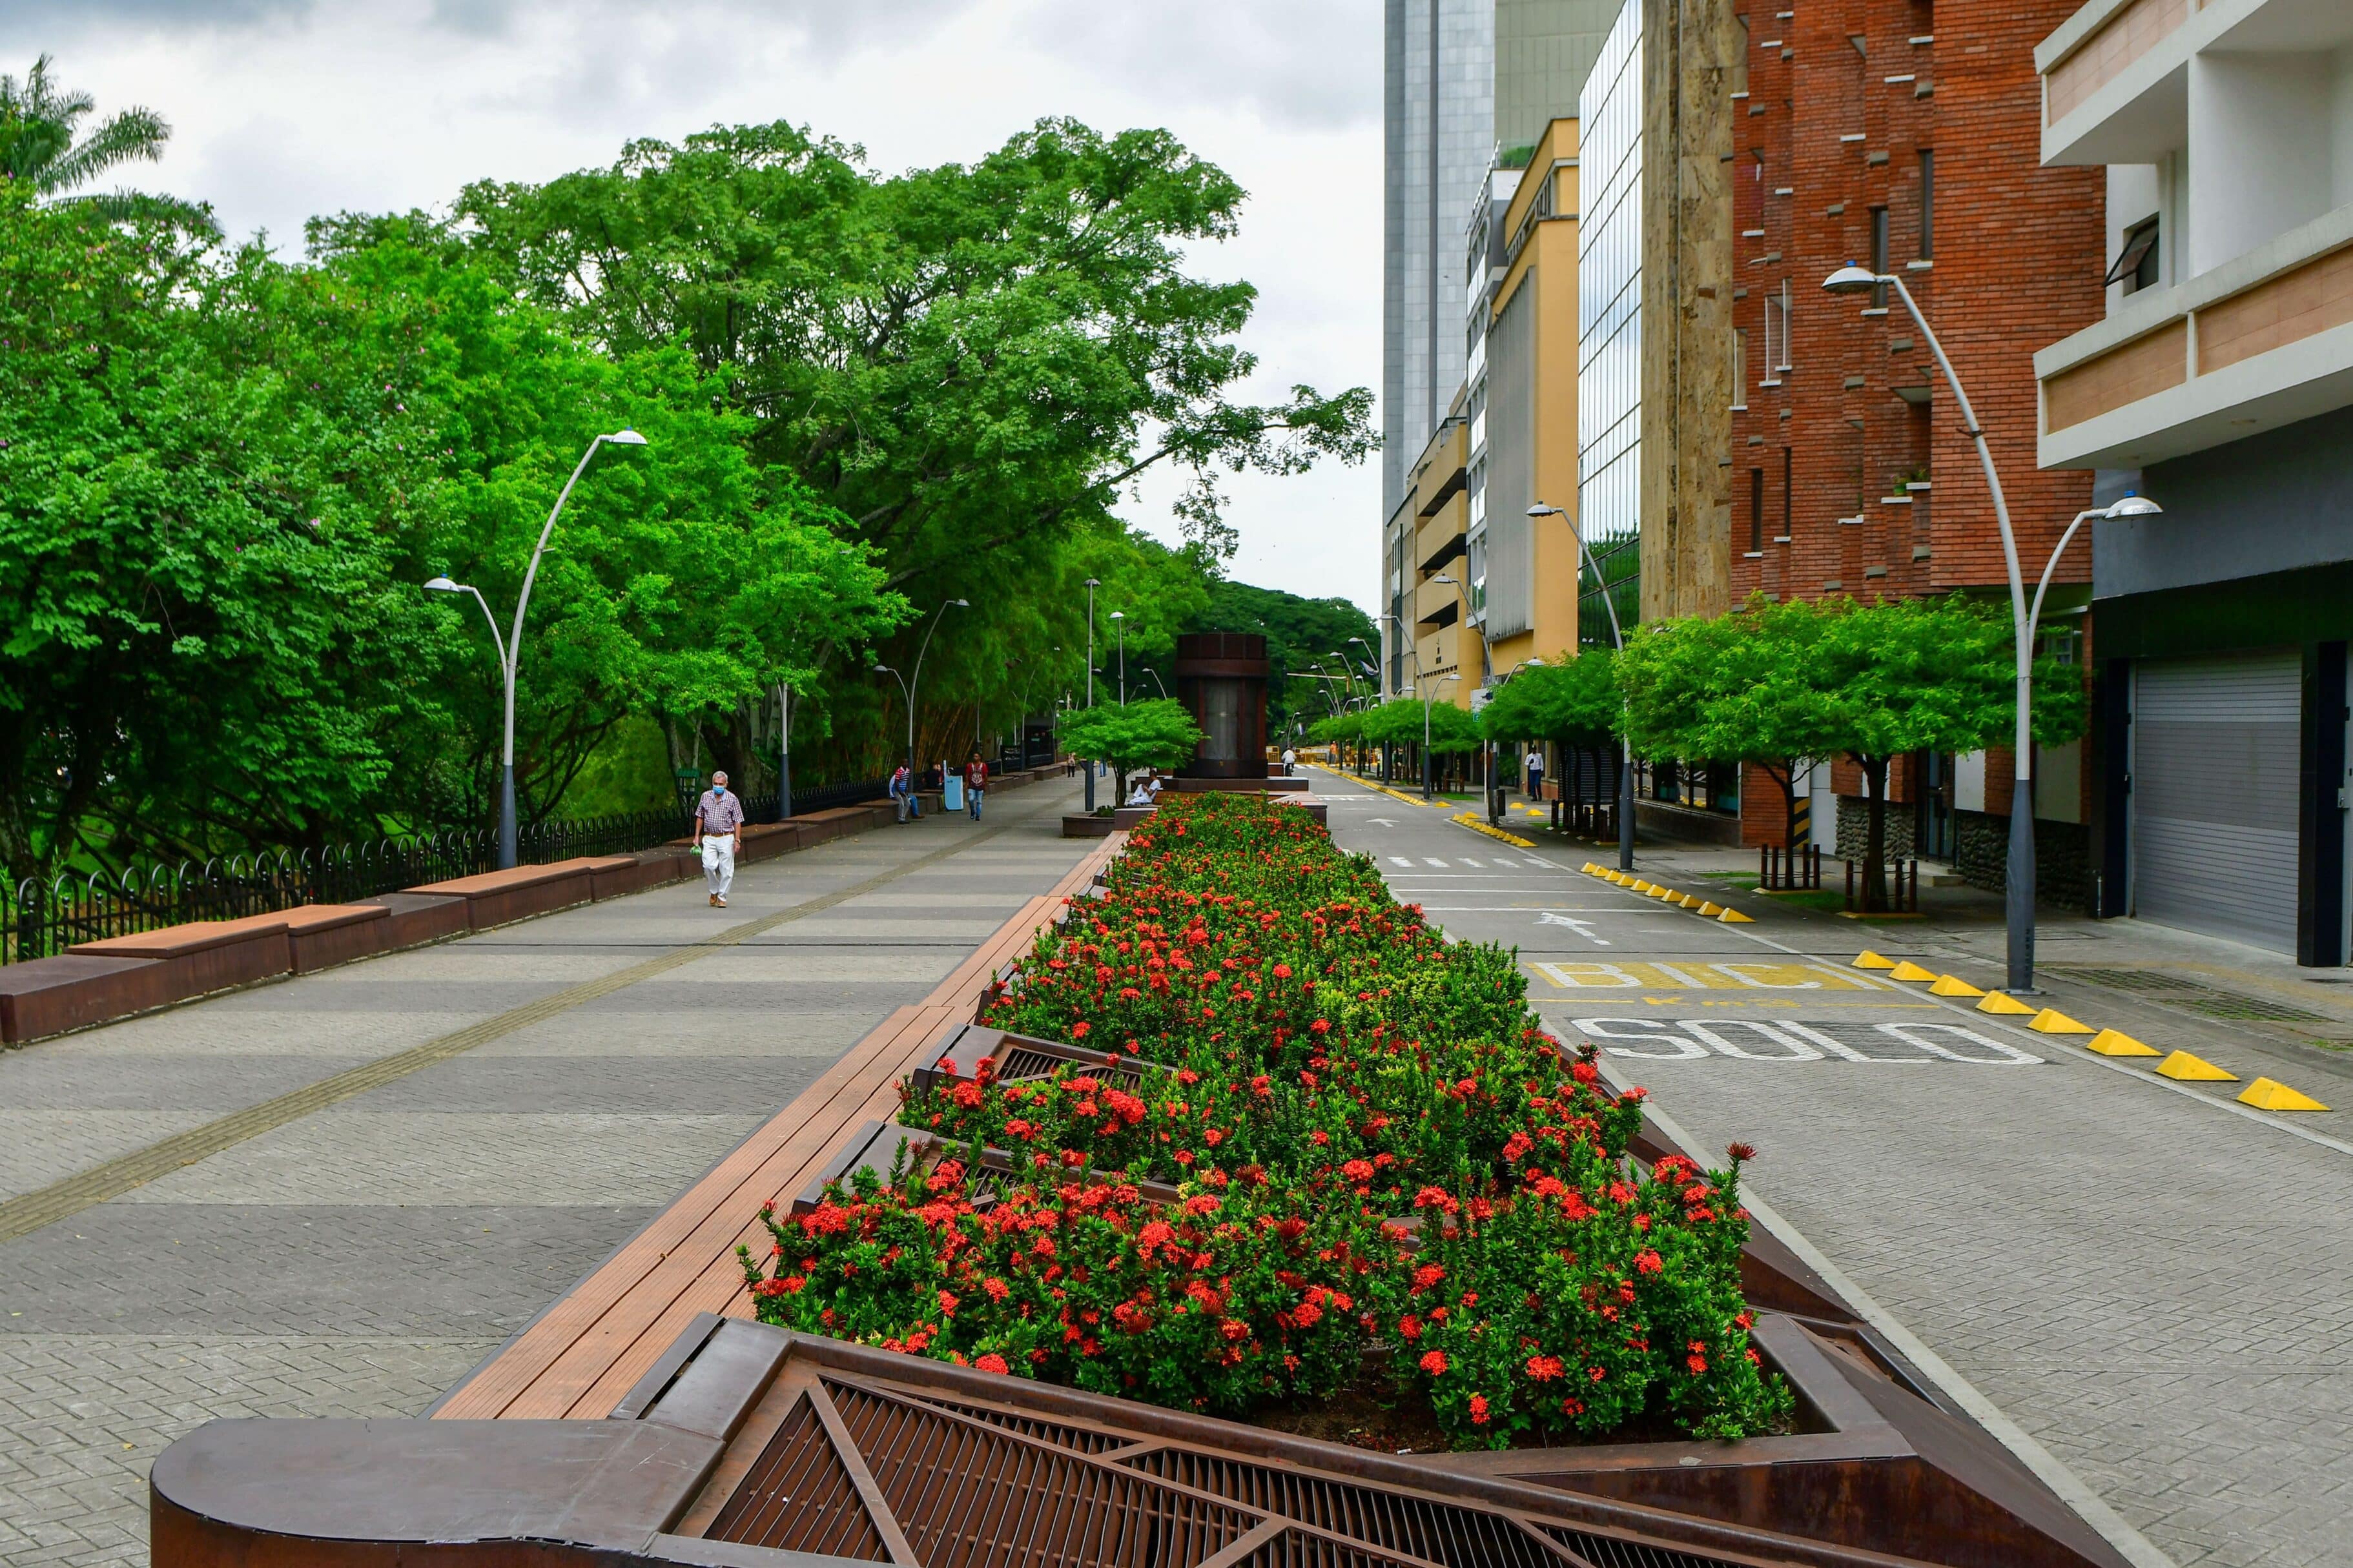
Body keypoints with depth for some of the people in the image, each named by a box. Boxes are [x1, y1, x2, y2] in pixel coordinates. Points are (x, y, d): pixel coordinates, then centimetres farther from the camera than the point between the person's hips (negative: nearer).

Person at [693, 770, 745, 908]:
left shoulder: (732, 800, -2)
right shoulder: (706, 797, 6)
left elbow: (737, 821, -2)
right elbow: (700, 817, 14)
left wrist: (737, 840, -9)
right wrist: (697, 836, 9)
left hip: (726, 838, -2)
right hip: (709, 838, 2)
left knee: (726, 869, -1)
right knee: (709, 865, -10)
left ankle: (722, 897, 9)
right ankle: (714, 891, 13)